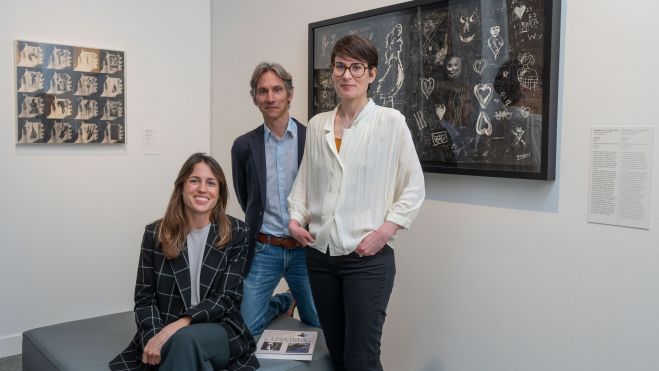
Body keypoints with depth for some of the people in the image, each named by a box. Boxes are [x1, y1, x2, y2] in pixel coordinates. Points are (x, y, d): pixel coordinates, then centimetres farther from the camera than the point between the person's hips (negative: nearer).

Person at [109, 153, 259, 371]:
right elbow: (144, 298, 2)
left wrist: (178, 325, -20)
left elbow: (227, 298, -7)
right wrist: (155, 337, -17)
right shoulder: (155, 234, 2)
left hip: (219, 330, 0)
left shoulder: (236, 233, -2)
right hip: (165, 335, 1)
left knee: (186, 339, -34)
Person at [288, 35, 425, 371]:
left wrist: (385, 231, -14)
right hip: (320, 255, 5)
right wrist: (296, 217, 1)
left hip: (368, 259, -4)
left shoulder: (391, 122, -5)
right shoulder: (316, 125, 7)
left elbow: (413, 188, -4)